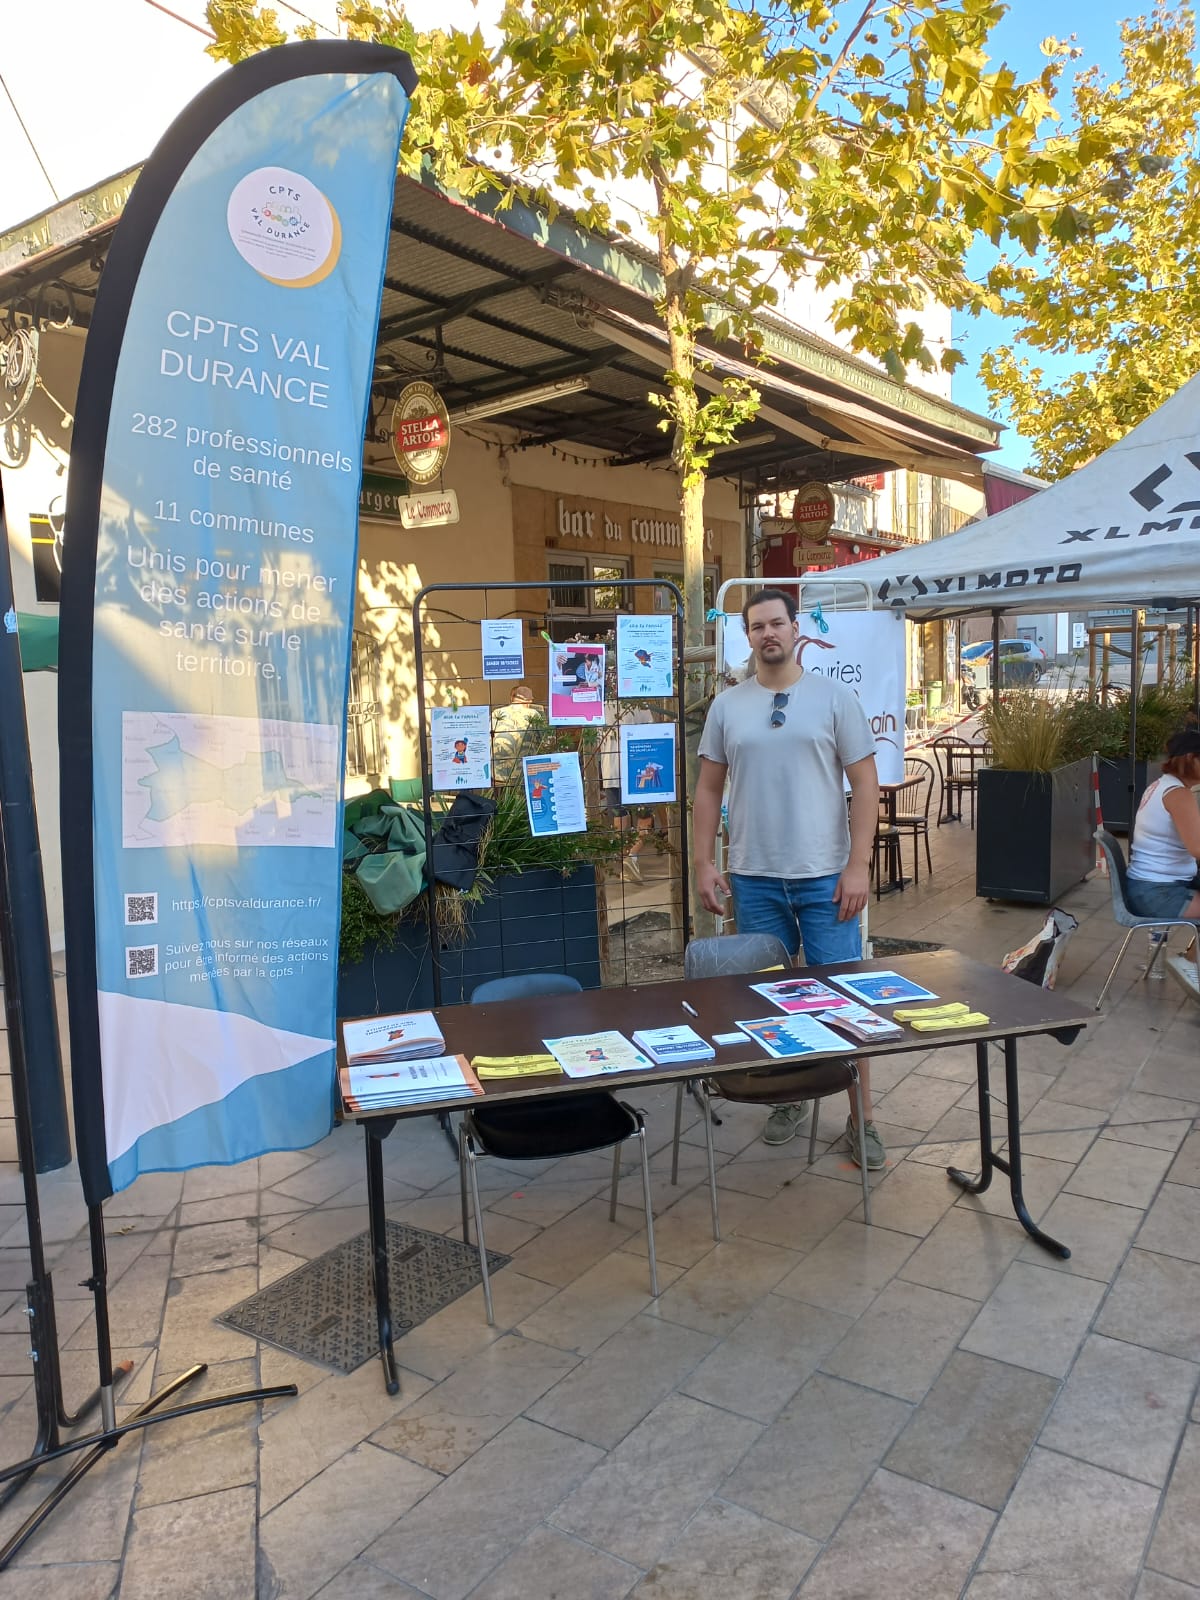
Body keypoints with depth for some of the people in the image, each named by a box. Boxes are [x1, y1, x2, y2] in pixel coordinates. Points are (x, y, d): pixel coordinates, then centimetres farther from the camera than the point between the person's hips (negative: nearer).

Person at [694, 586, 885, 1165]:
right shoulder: (727, 706, 5)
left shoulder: (835, 697, -1)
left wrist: (859, 864, -9)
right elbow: (708, 790, 9)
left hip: (825, 877, -2)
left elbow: (864, 782, -3)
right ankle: (788, 1099, 30)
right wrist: (704, 863, 2)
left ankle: (861, 1117, 15)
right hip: (754, 879, 2)